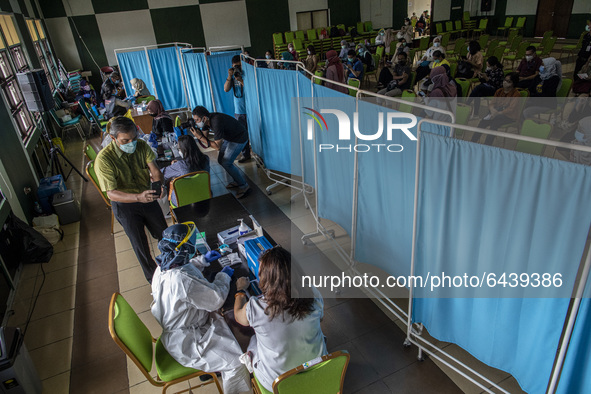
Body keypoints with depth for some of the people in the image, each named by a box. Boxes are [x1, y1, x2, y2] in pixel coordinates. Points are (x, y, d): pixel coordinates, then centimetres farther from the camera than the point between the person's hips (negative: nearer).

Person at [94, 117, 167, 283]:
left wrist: (159, 185, -40)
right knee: (140, 244, 11)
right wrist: (138, 197, -47)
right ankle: (152, 275, 37)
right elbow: (111, 193, -30)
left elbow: (155, 171, -16)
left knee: (164, 235, 17)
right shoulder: (103, 159, -27)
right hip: (125, 205, -4)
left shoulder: (142, 146, -14)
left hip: (147, 197, 4)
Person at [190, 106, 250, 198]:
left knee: (226, 163, -12)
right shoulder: (206, 120, -8)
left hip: (239, 138, -9)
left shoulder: (216, 122, -36)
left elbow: (217, 146, -33)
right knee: (221, 160, 9)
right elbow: (204, 137, 2)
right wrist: (198, 134, -19)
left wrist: (200, 137, -34)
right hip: (228, 137, 9)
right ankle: (237, 181, 25)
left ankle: (244, 186, 0)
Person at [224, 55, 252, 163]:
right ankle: (246, 154, 19)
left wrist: (241, 80, -24)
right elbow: (226, 89, -1)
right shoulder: (233, 77, 9)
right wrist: (230, 76, -12)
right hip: (238, 111, 5)